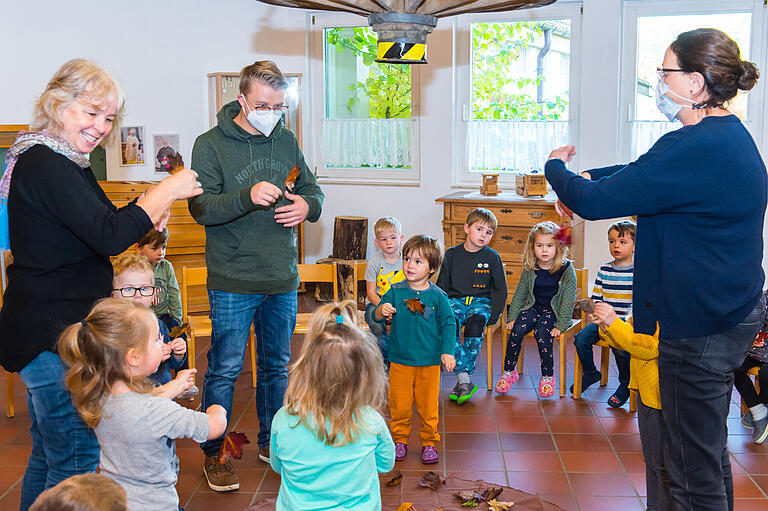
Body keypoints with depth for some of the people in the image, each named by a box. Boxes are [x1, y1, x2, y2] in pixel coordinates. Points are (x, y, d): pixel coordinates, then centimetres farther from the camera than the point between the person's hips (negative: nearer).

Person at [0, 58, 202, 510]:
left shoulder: (68, 162, 14)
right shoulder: (43, 164, -19)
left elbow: (98, 226, 18)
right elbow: (110, 236, -27)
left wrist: (150, 212, 1)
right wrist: (166, 191, -17)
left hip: (53, 332, 11)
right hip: (53, 338, -11)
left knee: (49, 454, 22)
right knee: (78, 461, -2)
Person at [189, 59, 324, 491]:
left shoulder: (287, 141, 8)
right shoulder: (211, 145, -7)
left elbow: (313, 189, 15)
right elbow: (201, 208, -15)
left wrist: (306, 205, -9)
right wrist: (249, 196, -31)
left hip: (283, 279, 5)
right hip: (233, 282, -4)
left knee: (277, 366, 16)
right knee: (224, 369, 2)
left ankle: (272, 443, 32)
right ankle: (213, 454, 20)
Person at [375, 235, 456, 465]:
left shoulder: (438, 296, -6)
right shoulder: (395, 292, -2)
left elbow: (449, 324, -1)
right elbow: (376, 315, -2)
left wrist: (447, 352, -8)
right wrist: (382, 310, -25)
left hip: (429, 362, -1)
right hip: (399, 361, 1)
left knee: (428, 405, 7)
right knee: (399, 404, 8)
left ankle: (429, 442, 25)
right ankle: (400, 440, 27)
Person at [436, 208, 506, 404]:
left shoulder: (492, 257, 4)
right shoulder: (452, 254, 6)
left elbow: (500, 289, 8)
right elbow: (441, 285, 12)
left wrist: (494, 314, -4)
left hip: (481, 302, -1)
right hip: (455, 300, 1)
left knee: (475, 325, -34)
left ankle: (463, 379, -26)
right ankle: (465, 380, -32)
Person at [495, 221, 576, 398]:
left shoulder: (566, 269, -9)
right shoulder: (529, 269, 2)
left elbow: (569, 299, -8)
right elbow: (519, 294, 10)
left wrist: (561, 325, -14)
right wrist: (512, 317, 1)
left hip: (554, 311, -3)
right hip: (533, 308, 4)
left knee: (541, 332, -30)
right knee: (517, 329, -23)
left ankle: (548, 376, -12)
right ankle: (508, 372, -8)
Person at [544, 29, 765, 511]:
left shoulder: (697, 147, -25)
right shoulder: (729, 135, 9)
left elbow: (595, 202, -22)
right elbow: (643, 173, 20)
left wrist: (556, 168, -2)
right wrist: (584, 176, 8)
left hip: (699, 326, -11)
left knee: (694, 471, 3)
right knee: (710, 451, 25)